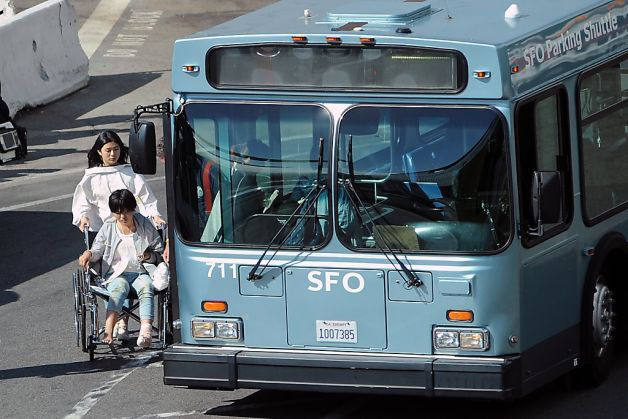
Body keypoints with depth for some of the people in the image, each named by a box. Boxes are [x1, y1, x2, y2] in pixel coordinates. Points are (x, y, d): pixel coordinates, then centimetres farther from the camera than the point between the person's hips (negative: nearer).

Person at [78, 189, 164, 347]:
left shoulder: (145, 226, 9)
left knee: (146, 288, -35)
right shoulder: (108, 227, 10)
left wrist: (149, 256, -8)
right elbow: (98, 252, 15)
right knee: (118, 289, -36)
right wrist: (89, 254, -9)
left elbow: (159, 254, 15)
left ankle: (145, 332, -55)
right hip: (117, 274, 0)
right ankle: (108, 331, -56)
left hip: (141, 273, 0)